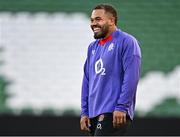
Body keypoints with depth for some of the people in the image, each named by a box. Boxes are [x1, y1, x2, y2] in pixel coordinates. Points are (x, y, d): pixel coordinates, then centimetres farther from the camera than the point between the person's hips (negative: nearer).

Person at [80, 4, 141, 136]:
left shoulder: (127, 42, -5)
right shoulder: (93, 47, 18)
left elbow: (131, 78, -13)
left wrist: (121, 108, -19)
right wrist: (85, 112, 12)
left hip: (114, 114, -8)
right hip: (94, 113, 8)